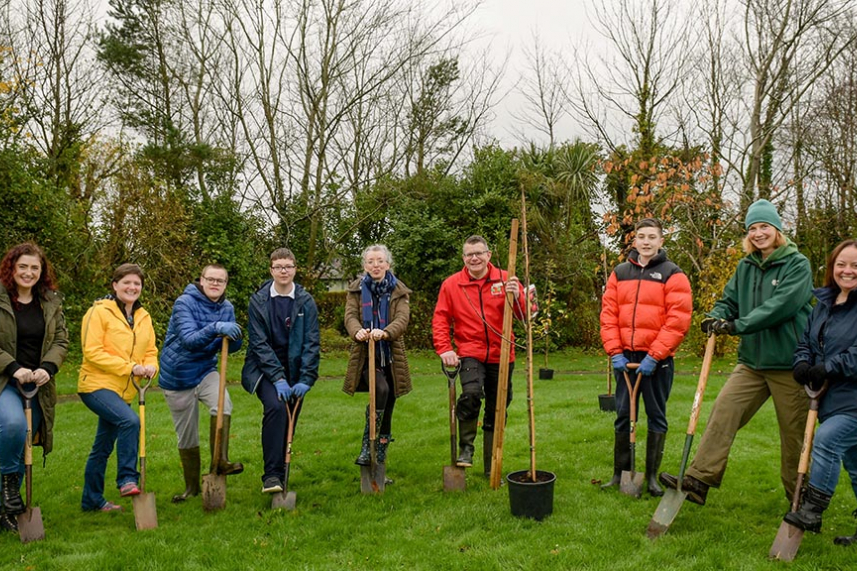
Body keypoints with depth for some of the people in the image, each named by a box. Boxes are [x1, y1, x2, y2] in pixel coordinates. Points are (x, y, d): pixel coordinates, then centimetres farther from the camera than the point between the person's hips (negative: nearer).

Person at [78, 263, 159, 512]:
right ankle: (127, 480, -18)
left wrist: (150, 366, -10)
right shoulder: (99, 312, -10)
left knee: (103, 448, 15)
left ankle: (92, 500, 27)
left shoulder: (144, 317, 10)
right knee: (130, 420, -30)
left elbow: (150, 351, 13)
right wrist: (130, 367, -21)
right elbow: (92, 352, -16)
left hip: (124, 390, 7)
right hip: (97, 385, -7)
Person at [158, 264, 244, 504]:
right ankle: (192, 487, 26)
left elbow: (233, 347, -1)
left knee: (222, 404, -30)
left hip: (205, 371, 3)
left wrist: (233, 336, -25)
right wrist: (215, 328, -46)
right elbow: (188, 340, -30)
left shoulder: (227, 308, -1)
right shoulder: (185, 303, -17)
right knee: (187, 437, 8)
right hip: (177, 376, -3)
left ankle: (220, 462, -19)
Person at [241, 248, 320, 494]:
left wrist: (306, 380, -12)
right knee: (275, 407, -26)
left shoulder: (306, 301, 0)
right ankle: (271, 475, -21)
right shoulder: (258, 301, -4)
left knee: (288, 422, 3)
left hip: (294, 370, 3)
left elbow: (312, 342, -3)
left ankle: (280, 475, 20)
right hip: (265, 369, -2)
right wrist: (278, 378, -17)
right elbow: (259, 343, -9)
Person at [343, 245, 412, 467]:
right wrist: (357, 332, -33)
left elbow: (402, 319, -11)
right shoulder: (356, 289, 5)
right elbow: (350, 316, -9)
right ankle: (367, 447, -20)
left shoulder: (399, 291, 4)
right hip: (365, 354, -2)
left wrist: (385, 333, -33)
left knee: (387, 411, 9)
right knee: (381, 389, -29)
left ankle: (379, 463, 27)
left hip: (391, 354, 2)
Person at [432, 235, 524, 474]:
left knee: (497, 412, 10)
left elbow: (526, 316, -3)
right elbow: (440, 319, 2)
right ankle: (466, 448, -8)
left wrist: (516, 297, -24)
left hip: (501, 356, 2)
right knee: (471, 393, -30)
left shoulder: (505, 279, 1)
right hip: (470, 354, -2)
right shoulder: (451, 284, 1)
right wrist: (444, 349, -11)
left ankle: (492, 468, 26)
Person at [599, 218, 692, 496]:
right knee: (623, 416, 9)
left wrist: (654, 356, -15)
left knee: (657, 418, 7)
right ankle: (620, 473, 21)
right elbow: (608, 314, 6)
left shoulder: (673, 275, -3)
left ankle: (652, 476, 17)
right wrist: (615, 351, -5)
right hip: (625, 358, 3)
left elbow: (678, 320, -11)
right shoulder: (619, 273, 9)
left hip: (657, 359, -3)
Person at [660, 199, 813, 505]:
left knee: (794, 431, 7)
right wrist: (716, 317, -11)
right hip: (752, 361, 5)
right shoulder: (746, 266, 11)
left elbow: (782, 305, -20)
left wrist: (738, 325, -26)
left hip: (789, 363, -5)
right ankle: (698, 481, -10)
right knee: (723, 411, -9)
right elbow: (729, 300, 12)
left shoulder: (797, 264, -8)